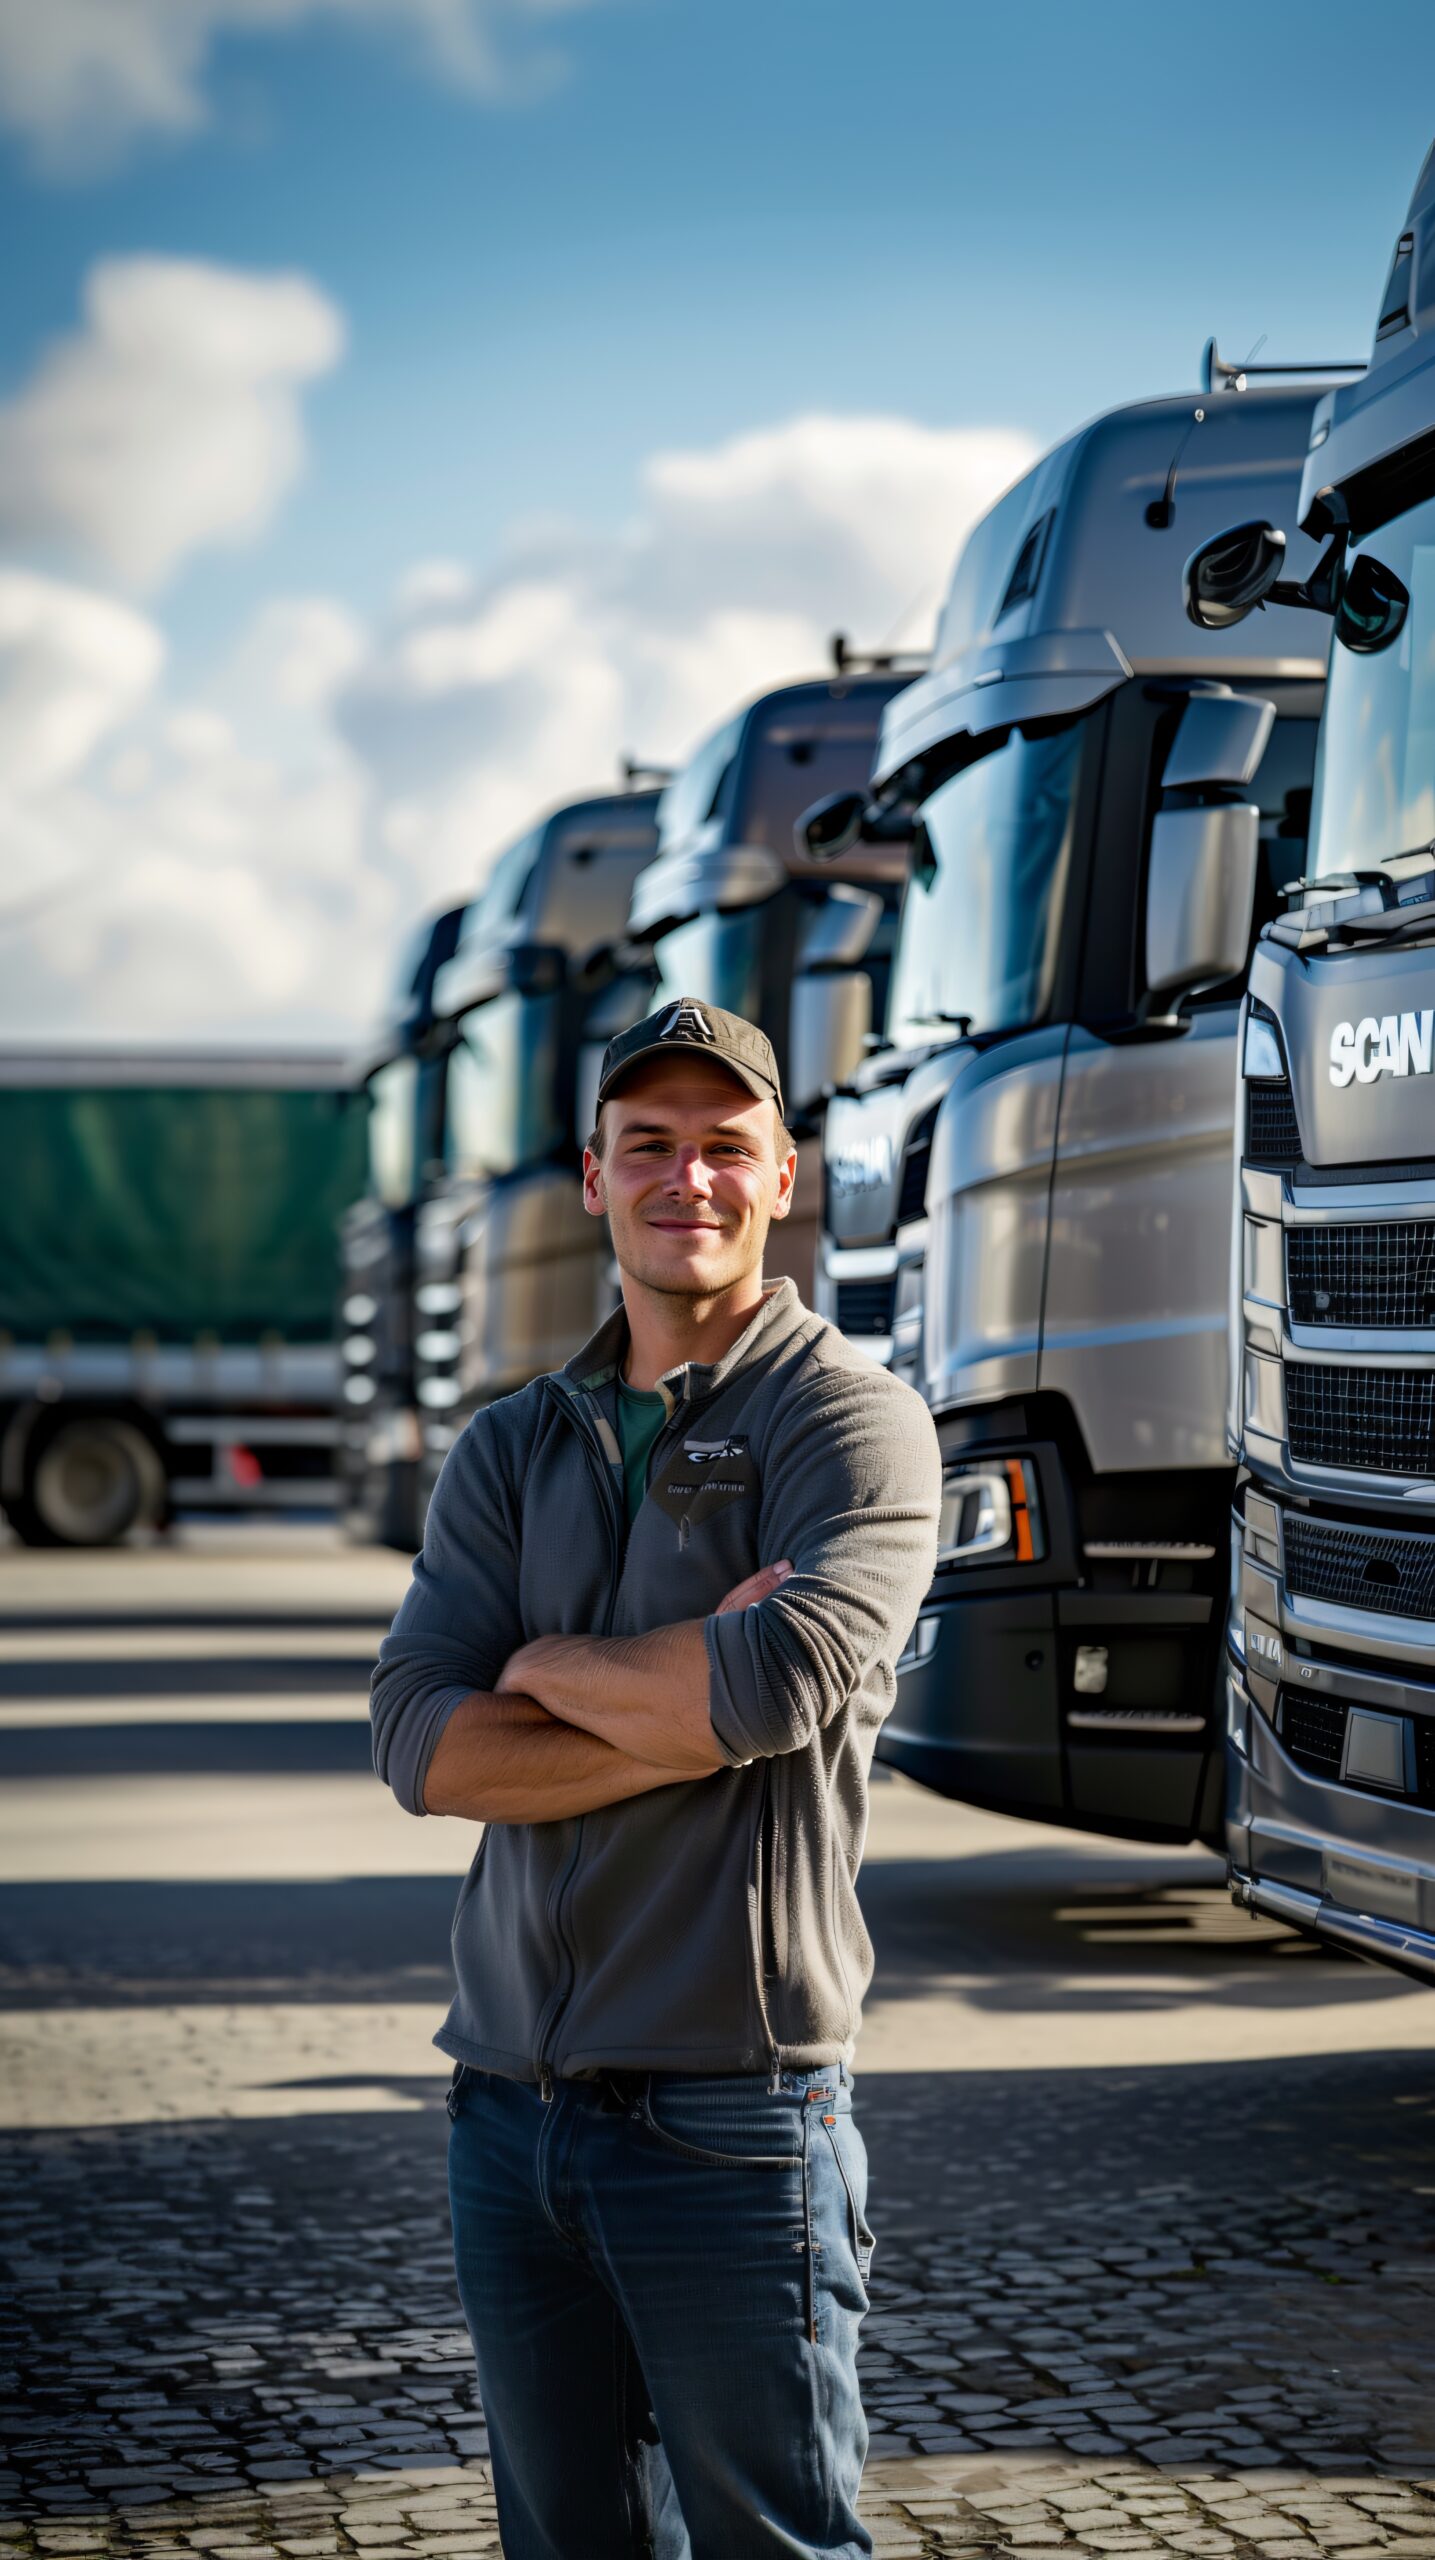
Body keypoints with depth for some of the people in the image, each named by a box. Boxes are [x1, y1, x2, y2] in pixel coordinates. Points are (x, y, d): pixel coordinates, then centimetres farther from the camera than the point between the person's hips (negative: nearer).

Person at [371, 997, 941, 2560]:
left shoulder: (852, 1421, -2)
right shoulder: (511, 1450, 13)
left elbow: (783, 1682, -21)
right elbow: (420, 1744, -2)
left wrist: (550, 1667, -4)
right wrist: (693, 1712, -13)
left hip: (729, 2117, -5)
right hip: (511, 2104, 5)